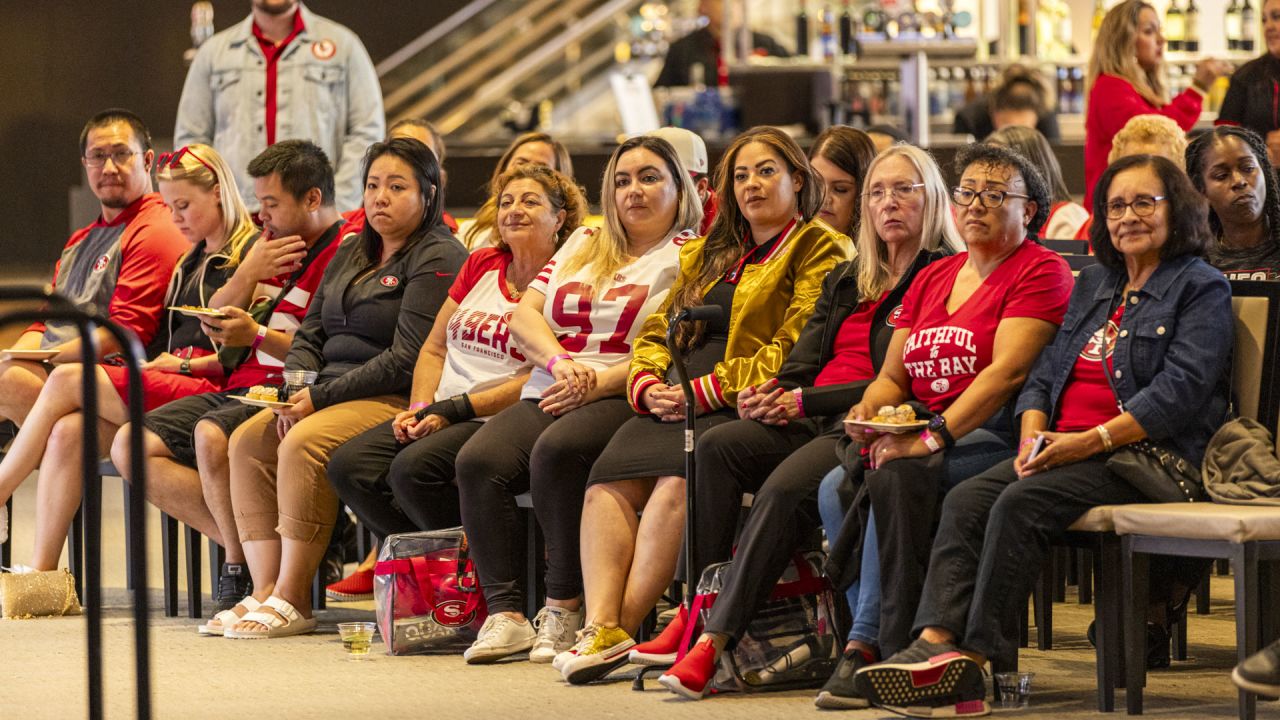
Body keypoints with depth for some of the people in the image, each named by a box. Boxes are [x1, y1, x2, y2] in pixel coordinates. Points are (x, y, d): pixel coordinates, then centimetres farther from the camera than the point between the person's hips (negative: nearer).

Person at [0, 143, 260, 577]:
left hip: (212, 391, -8)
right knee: (68, 433, -17)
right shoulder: (192, 261, 26)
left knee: (66, 382, -17)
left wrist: (189, 364, -10)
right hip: (169, 387, 8)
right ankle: (41, 572, -22)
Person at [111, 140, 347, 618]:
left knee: (211, 434, -36)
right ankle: (238, 544, -13)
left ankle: (245, 569, -21)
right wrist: (248, 274, 2)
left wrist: (258, 336, -22)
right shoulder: (271, 245, 20)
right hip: (238, 389, 10)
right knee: (131, 445, -5)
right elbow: (216, 329, 18)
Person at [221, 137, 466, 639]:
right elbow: (310, 334, 19)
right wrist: (294, 390, -3)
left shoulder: (437, 260, -7)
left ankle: (293, 599, -26)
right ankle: (266, 589, -15)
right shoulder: (350, 254, 21)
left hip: (397, 401, -9)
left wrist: (321, 398, -18)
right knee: (247, 441, -10)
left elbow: (406, 360, -16)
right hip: (334, 395, 9)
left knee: (304, 443, -30)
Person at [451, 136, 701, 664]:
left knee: (557, 451, -36)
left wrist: (599, 383, -16)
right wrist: (560, 361, -5)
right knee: (478, 461, -24)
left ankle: (566, 609, -25)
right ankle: (505, 613, -25)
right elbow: (524, 314, 15)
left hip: (625, 401, -5)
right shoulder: (583, 245, 25)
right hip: (548, 396, 6)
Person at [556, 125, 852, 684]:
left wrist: (705, 389, -14)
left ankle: (622, 627, -32)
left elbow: (793, 350, -8)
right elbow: (656, 331, 24)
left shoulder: (819, 251, 4)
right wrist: (647, 384, 1)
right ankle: (600, 624, -34)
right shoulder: (709, 255, 28)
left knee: (676, 481, -33)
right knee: (608, 481, -22)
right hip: (676, 403, 6)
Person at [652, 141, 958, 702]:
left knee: (786, 488, -33)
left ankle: (715, 639, -34)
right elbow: (806, 359, 19)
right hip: (814, 422, 8)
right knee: (716, 447, -20)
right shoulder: (848, 279, 26)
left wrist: (806, 401, -11)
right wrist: (771, 394, -6)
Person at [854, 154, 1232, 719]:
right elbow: (1047, 370, 21)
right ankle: (935, 642, -34)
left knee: (1022, 502, -30)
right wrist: (1032, 435, -1)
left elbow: (1180, 389, -12)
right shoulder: (1093, 283, 25)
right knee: (965, 501, -18)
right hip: (1065, 445, 7)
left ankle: (975, 661, -31)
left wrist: (1092, 440, -19)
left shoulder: (1202, 288, 0)